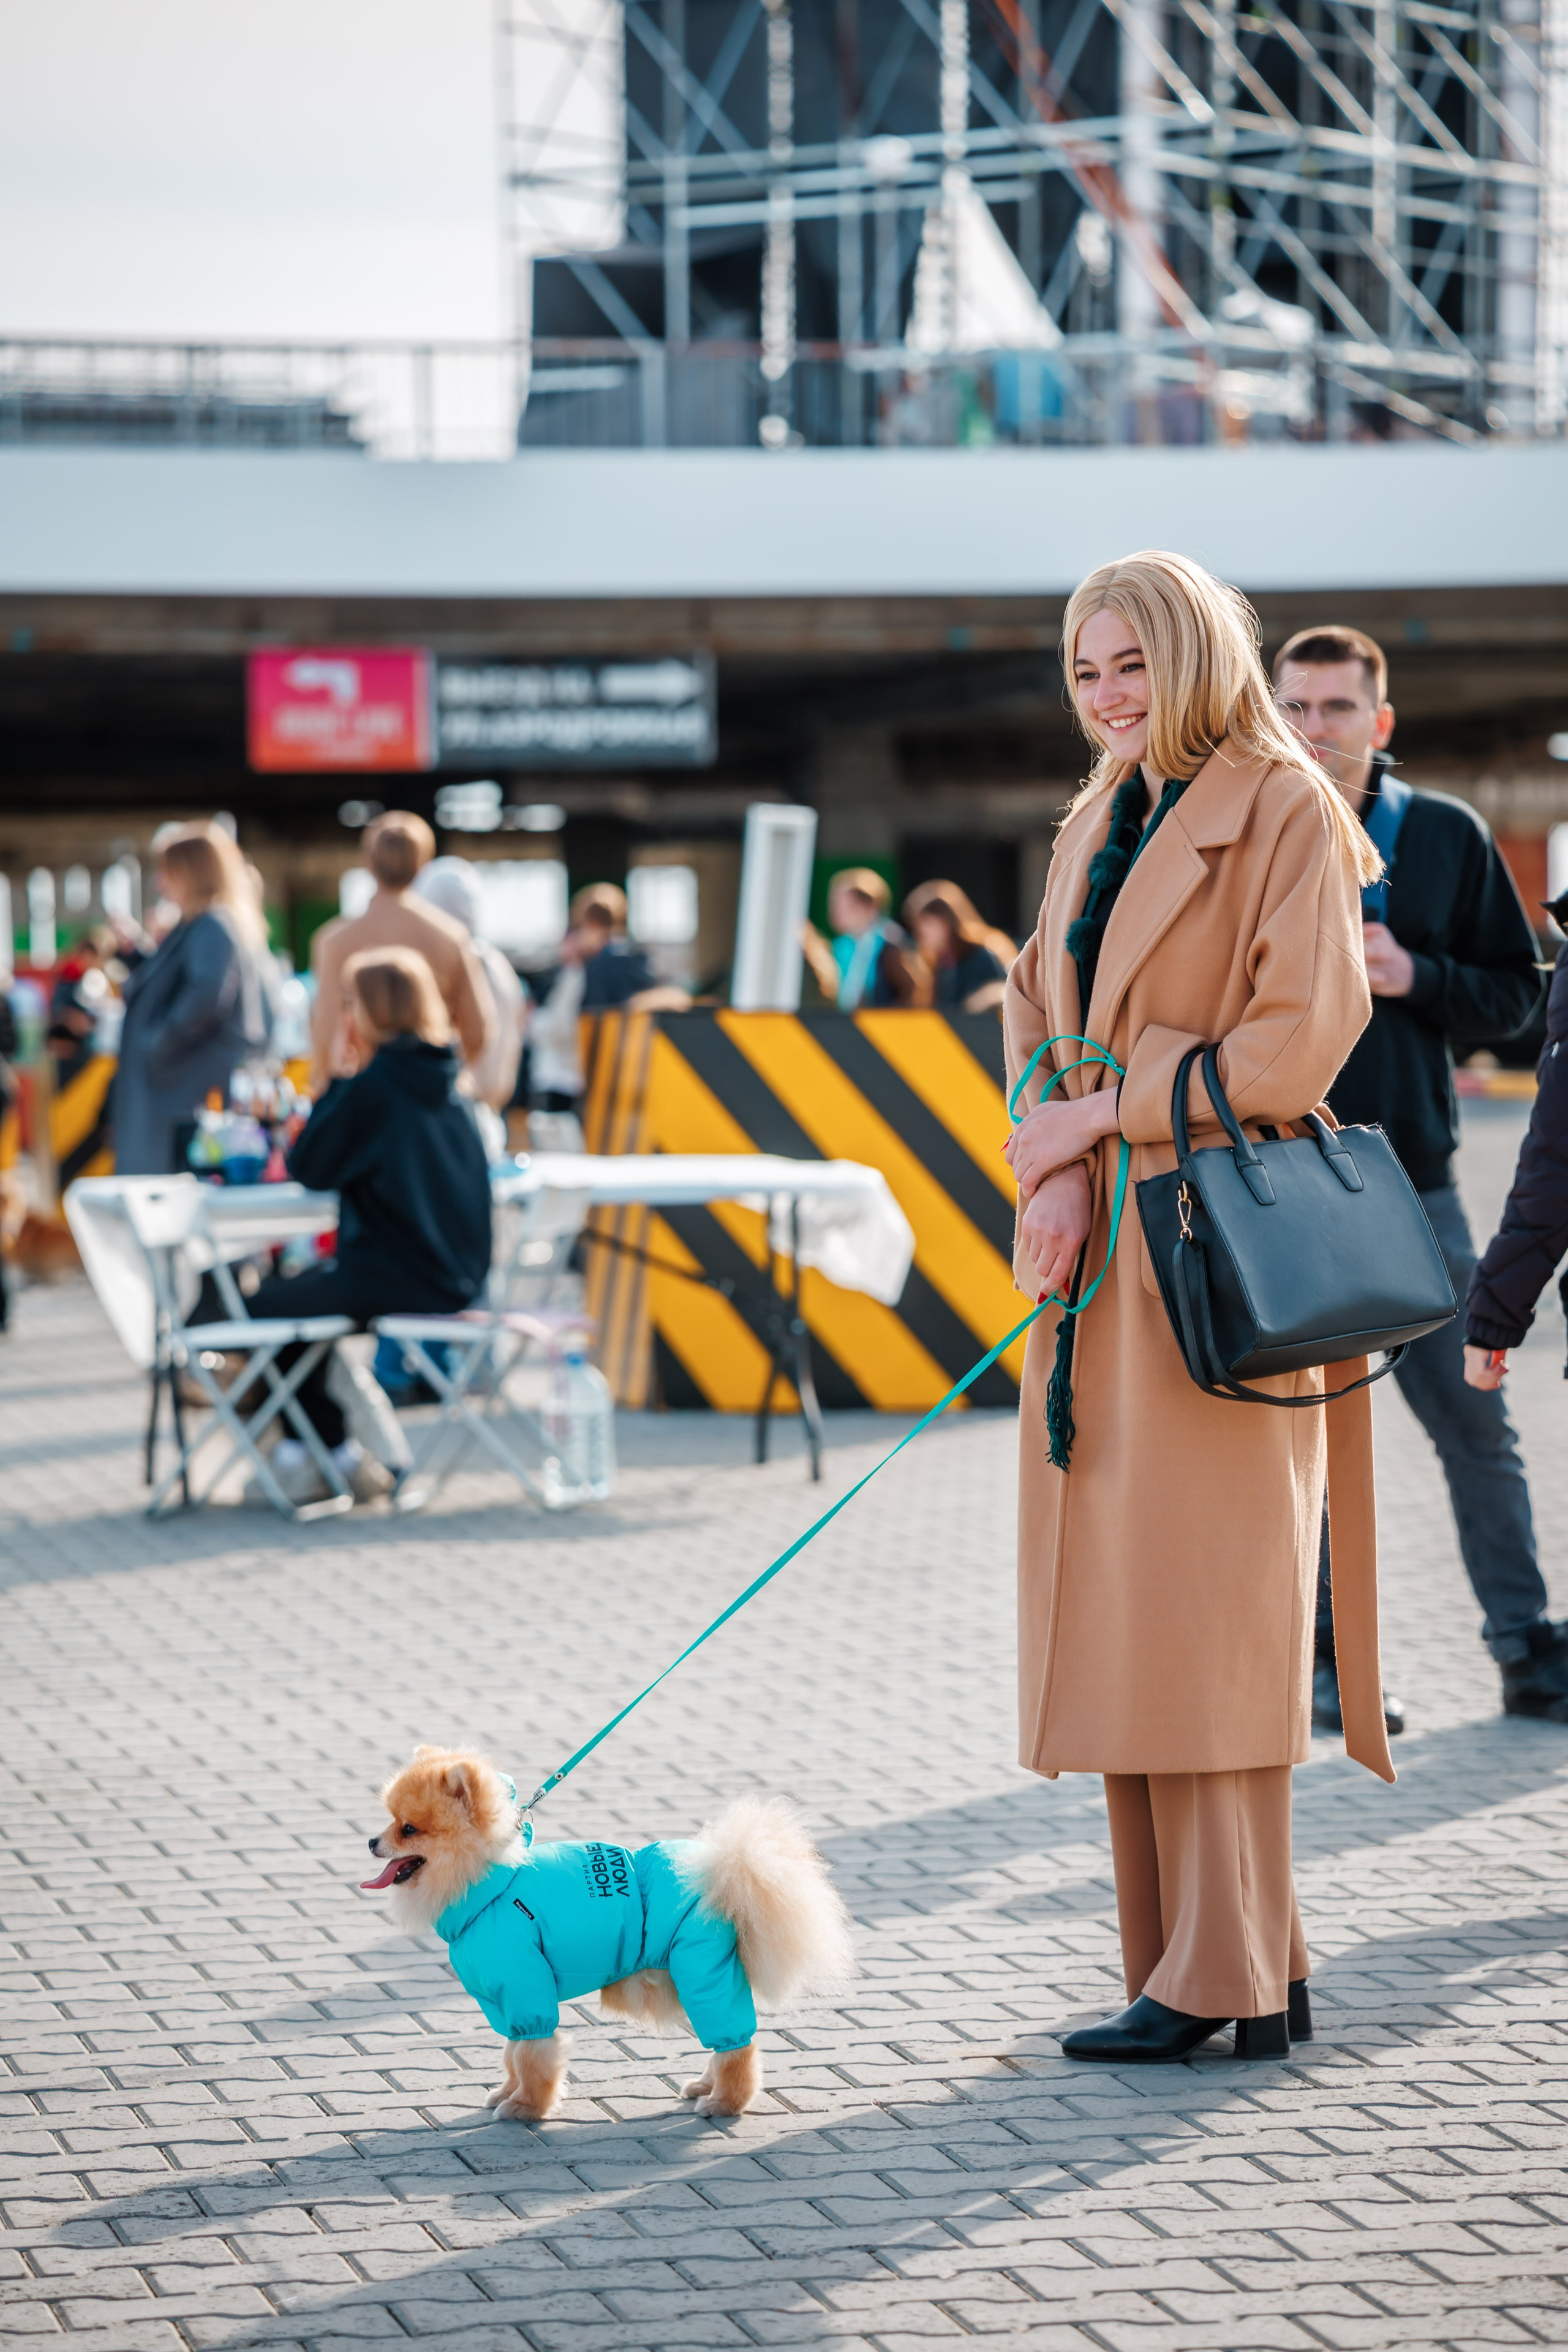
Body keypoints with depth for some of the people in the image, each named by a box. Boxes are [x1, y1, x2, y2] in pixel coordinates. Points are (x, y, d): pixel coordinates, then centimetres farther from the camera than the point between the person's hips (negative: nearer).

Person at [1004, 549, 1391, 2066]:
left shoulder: (1287, 814, -6)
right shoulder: (1096, 824, 18)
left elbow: (1301, 1037, -13)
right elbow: (1037, 1012, 15)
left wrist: (1105, 1113, -11)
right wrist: (1054, 1175, -3)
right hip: (1101, 1257, 8)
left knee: (1204, 1597, -9)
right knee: (1118, 1602, 5)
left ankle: (1233, 1981, -6)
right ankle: (1180, 1959, 9)